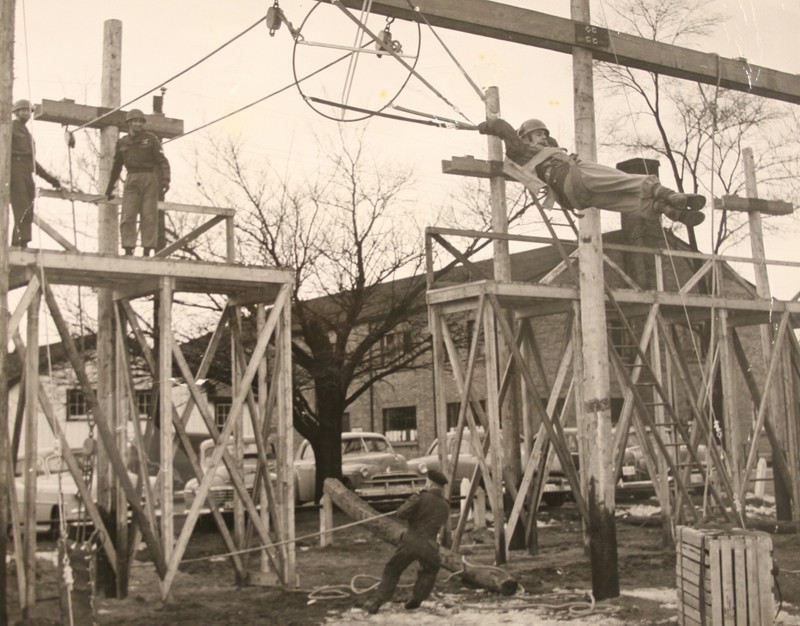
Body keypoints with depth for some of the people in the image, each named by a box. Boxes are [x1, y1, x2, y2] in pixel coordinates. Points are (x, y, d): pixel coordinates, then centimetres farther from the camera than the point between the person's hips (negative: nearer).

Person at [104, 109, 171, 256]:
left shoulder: (151, 139, 2)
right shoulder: (122, 143, 12)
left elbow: (163, 161, -6)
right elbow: (116, 167, 22)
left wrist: (165, 180, -21)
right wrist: (109, 188, 27)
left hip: (149, 180, -2)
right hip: (132, 181, 3)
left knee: (149, 217, -5)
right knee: (127, 217, -8)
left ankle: (147, 253, -3)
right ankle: (128, 252, -9)